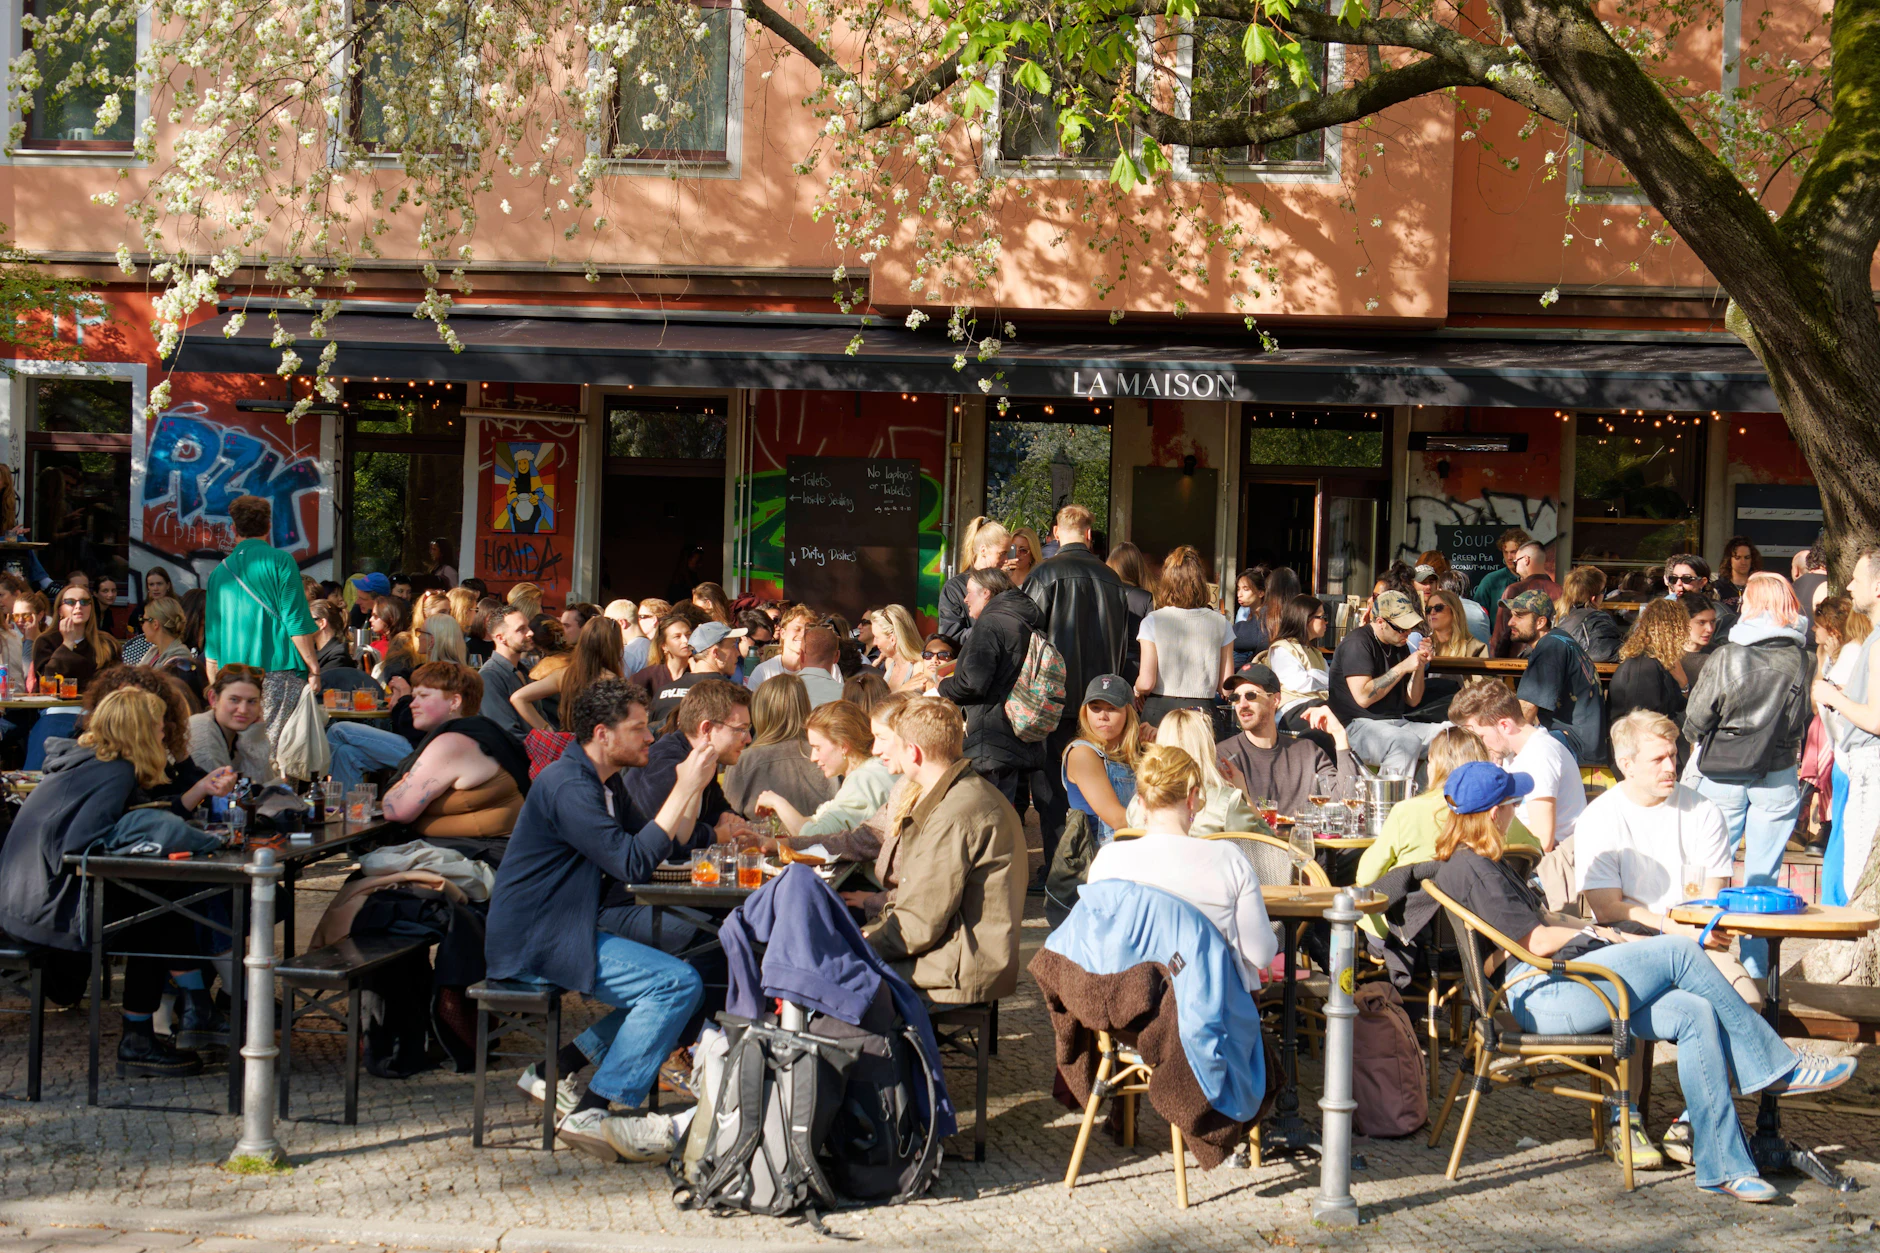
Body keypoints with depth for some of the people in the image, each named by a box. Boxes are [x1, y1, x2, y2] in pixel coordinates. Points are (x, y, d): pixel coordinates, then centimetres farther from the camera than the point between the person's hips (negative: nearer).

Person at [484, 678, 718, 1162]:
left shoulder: (604, 784, 16)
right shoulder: (569, 786, -17)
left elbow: (668, 849, 17)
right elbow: (634, 863, -24)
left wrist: (694, 786, 5)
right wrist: (684, 788, -20)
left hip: (565, 932, 10)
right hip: (534, 942, -10)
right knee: (679, 983, -19)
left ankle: (560, 1066, 8)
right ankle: (595, 1113, -16)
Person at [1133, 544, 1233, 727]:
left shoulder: (1153, 622, -4)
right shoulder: (1220, 623, 1)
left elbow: (1146, 683, -8)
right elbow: (1226, 685, 3)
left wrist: (1136, 689, 15)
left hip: (1158, 712, -1)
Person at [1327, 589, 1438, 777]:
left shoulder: (1400, 645, 16)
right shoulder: (1357, 643, -8)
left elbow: (1413, 700, 17)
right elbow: (1363, 696, -19)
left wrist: (1420, 665, 1)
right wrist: (1402, 668, -16)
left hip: (1395, 723, 8)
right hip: (1357, 725, -8)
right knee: (1407, 742, -35)